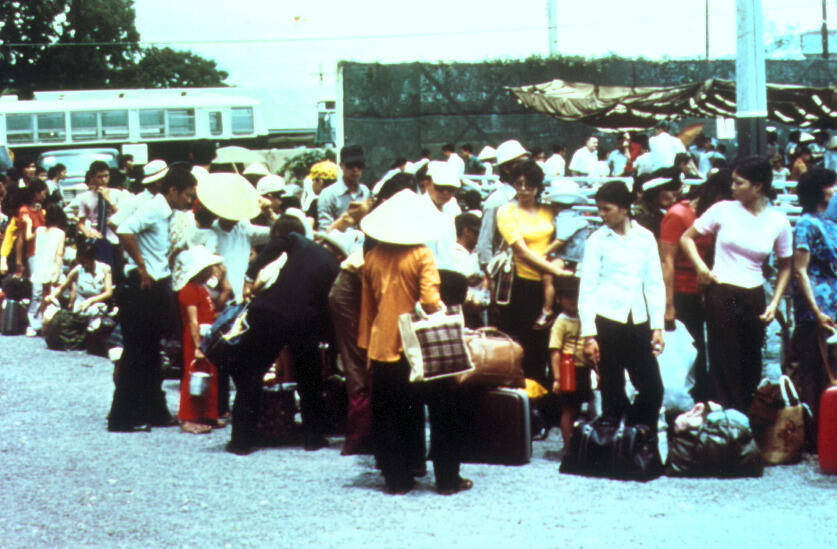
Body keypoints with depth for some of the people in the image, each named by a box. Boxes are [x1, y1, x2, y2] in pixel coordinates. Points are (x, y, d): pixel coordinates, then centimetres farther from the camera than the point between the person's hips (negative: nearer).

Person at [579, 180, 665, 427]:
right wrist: (588, 335, -5)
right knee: (612, 391, 0)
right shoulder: (597, 239, 2)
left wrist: (657, 327, 4)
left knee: (653, 388, -1)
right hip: (606, 321, -2)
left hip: (638, 321, 2)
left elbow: (655, 284, 11)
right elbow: (587, 288, 1)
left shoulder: (645, 237, 8)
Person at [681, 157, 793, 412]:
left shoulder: (778, 221, 1)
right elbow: (686, 238, 7)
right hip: (721, 295, -1)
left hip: (754, 298, 2)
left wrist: (775, 303, 2)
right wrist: (701, 267, -8)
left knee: (751, 365, 6)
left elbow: (785, 266, 12)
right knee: (724, 363, 0)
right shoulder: (724, 210, -3)